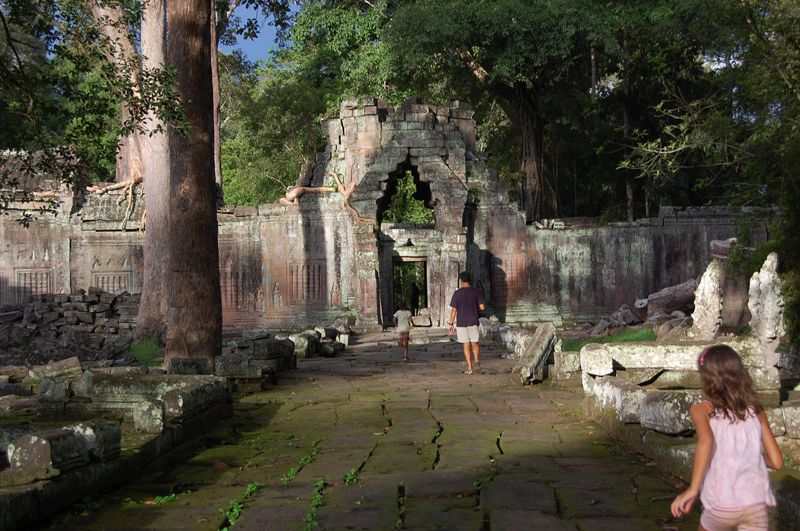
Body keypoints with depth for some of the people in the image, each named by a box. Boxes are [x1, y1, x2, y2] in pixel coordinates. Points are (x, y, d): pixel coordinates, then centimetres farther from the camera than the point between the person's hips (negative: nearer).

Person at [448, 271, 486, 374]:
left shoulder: (457, 293, -5)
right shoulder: (476, 292, -1)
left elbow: (454, 310, -6)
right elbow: (482, 307, -5)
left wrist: (451, 324, 0)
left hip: (461, 322, -1)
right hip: (473, 322, 1)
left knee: (466, 345, 4)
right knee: (474, 343, 13)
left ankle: (470, 368, 1)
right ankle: (477, 360, -14)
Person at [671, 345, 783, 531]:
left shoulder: (702, 410, -1)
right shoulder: (756, 410, 7)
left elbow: (706, 440, -23)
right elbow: (776, 462, 6)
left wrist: (693, 489, -22)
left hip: (721, 507, -2)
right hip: (757, 505, 2)